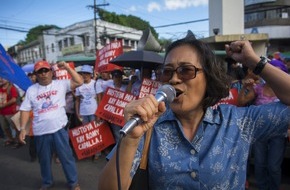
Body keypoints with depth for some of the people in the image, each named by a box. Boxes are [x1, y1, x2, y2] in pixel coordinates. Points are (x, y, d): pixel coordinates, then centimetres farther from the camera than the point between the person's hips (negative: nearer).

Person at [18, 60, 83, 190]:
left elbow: (79, 82, -11)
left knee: (66, 157, 8)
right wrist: (23, 128, -2)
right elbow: (25, 110, 5)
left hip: (59, 129, -2)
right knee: (44, 159, 19)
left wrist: (67, 68, -17)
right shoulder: (31, 90, 5)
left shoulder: (60, 84, -1)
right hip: (40, 132, 2)